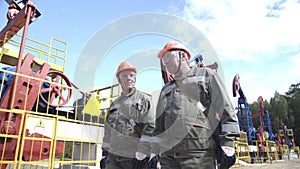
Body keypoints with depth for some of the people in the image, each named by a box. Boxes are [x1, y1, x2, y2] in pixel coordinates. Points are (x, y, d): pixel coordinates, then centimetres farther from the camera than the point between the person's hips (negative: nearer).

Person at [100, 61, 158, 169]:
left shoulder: (144, 99, -2)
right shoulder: (114, 104, 15)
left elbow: (150, 128, -10)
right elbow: (108, 131, 18)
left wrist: (141, 155, -16)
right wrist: (104, 153, 14)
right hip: (113, 158, 5)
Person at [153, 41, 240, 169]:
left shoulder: (205, 74, 10)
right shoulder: (166, 89, 24)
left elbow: (225, 110, 1)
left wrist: (227, 144, -8)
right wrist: (154, 152, 16)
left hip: (199, 153, -4)